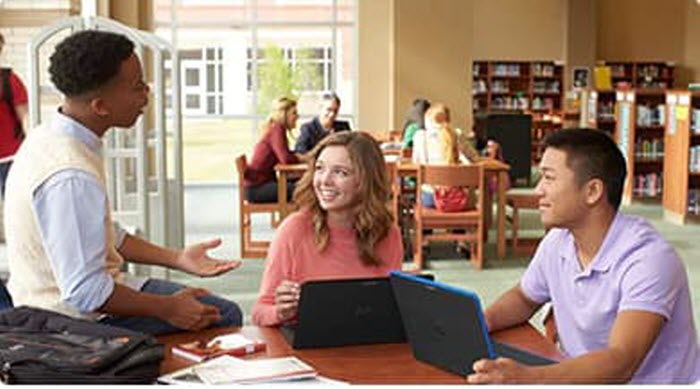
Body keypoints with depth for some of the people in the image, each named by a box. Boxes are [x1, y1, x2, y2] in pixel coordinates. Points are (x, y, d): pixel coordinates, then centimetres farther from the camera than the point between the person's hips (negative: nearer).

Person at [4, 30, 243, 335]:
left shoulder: (50, 136, 3)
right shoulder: (71, 178, -30)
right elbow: (84, 291, -28)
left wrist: (176, 258, 8)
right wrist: (168, 308, -16)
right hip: (78, 318, -10)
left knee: (226, 313, 10)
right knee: (221, 321, -12)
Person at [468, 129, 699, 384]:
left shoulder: (648, 260, -20)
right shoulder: (557, 242, 0)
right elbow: (525, 298, 18)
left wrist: (526, 377, -41)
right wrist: (484, 322, -3)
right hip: (581, 377, 6)